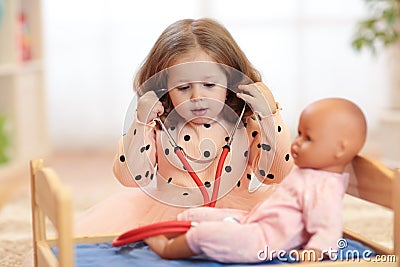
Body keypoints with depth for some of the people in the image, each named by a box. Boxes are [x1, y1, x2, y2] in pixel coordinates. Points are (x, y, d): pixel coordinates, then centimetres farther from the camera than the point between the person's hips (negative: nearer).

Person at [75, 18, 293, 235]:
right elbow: (132, 178, -7)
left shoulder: (247, 124, 1)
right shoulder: (158, 127, 1)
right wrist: (139, 123, -16)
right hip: (168, 212, 0)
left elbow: (278, 174, -8)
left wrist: (269, 117, -16)